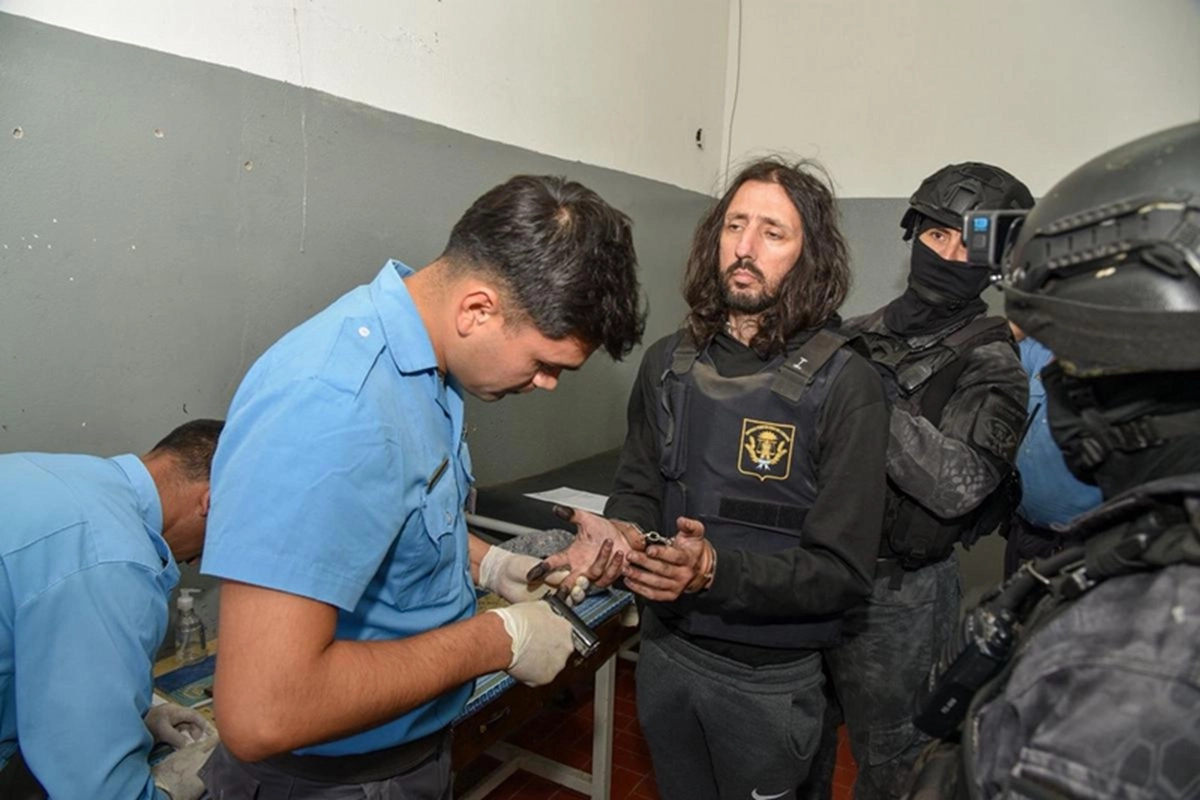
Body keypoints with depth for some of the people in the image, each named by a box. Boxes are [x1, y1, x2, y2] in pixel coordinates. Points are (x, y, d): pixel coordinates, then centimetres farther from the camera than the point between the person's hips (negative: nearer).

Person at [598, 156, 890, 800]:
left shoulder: (844, 386, -17)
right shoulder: (668, 364, -3)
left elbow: (843, 570, -18)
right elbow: (635, 488, 5)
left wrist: (716, 572, -31)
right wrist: (623, 534, -18)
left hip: (768, 677, -4)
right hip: (664, 649, 4)